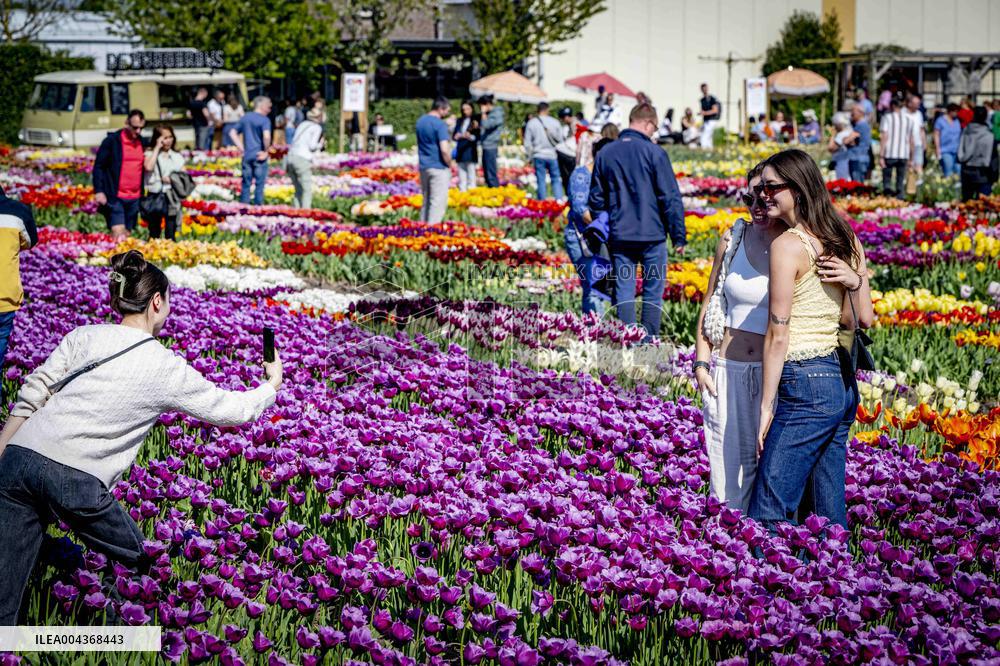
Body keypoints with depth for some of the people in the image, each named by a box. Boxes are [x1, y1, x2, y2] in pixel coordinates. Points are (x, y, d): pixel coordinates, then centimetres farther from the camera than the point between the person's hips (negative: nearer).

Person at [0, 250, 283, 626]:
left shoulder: (84, 337, 12)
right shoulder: (167, 369, 5)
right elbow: (231, 410, 17)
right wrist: (272, 385, 35)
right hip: (77, 481, -3)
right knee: (137, 564, 22)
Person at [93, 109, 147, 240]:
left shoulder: (142, 142, 11)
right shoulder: (112, 140, -4)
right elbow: (98, 166, -4)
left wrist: (142, 194, 14)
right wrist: (98, 191, -13)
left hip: (134, 199, 5)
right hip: (115, 198, -5)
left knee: (126, 235, 8)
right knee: (118, 233, -17)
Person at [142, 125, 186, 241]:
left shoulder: (177, 157, 11)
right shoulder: (150, 154, 2)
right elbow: (148, 167, -20)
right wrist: (157, 148, -11)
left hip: (172, 197, 2)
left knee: (170, 234, 4)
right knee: (154, 233, 1)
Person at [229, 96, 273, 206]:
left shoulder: (245, 118, 11)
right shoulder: (264, 120, -10)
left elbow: (232, 133, 14)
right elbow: (266, 136, -25)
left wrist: (241, 148, 12)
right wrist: (266, 151, -12)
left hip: (247, 156, 6)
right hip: (259, 156, -5)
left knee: (246, 184, 11)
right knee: (259, 184, 2)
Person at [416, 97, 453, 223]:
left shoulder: (420, 122, 9)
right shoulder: (440, 125, -16)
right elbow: (444, 149, -23)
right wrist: (449, 164, -7)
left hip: (423, 166, 8)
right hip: (439, 168, -8)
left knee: (426, 201, 16)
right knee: (438, 203, -4)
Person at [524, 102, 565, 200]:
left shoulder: (531, 123, -3)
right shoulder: (554, 122, -3)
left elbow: (527, 143, 0)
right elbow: (560, 138, 4)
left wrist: (530, 156, 10)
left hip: (538, 155, 0)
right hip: (551, 155, 0)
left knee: (541, 181, 4)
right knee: (556, 179, 9)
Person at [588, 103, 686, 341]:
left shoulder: (605, 154, 5)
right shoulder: (654, 153, -9)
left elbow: (596, 199, 12)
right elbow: (671, 198, -9)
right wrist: (679, 236, -3)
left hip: (620, 236, 3)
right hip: (652, 235, -3)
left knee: (624, 293, 6)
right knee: (652, 294, 6)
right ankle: (650, 343, 7)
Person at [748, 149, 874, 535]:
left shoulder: (788, 245, -12)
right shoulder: (842, 240, 12)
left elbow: (778, 335, -14)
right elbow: (861, 320, 13)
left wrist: (766, 407, -11)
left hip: (805, 386, -9)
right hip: (842, 383, 9)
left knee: (767, 517, -7)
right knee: (831, 513, 13)